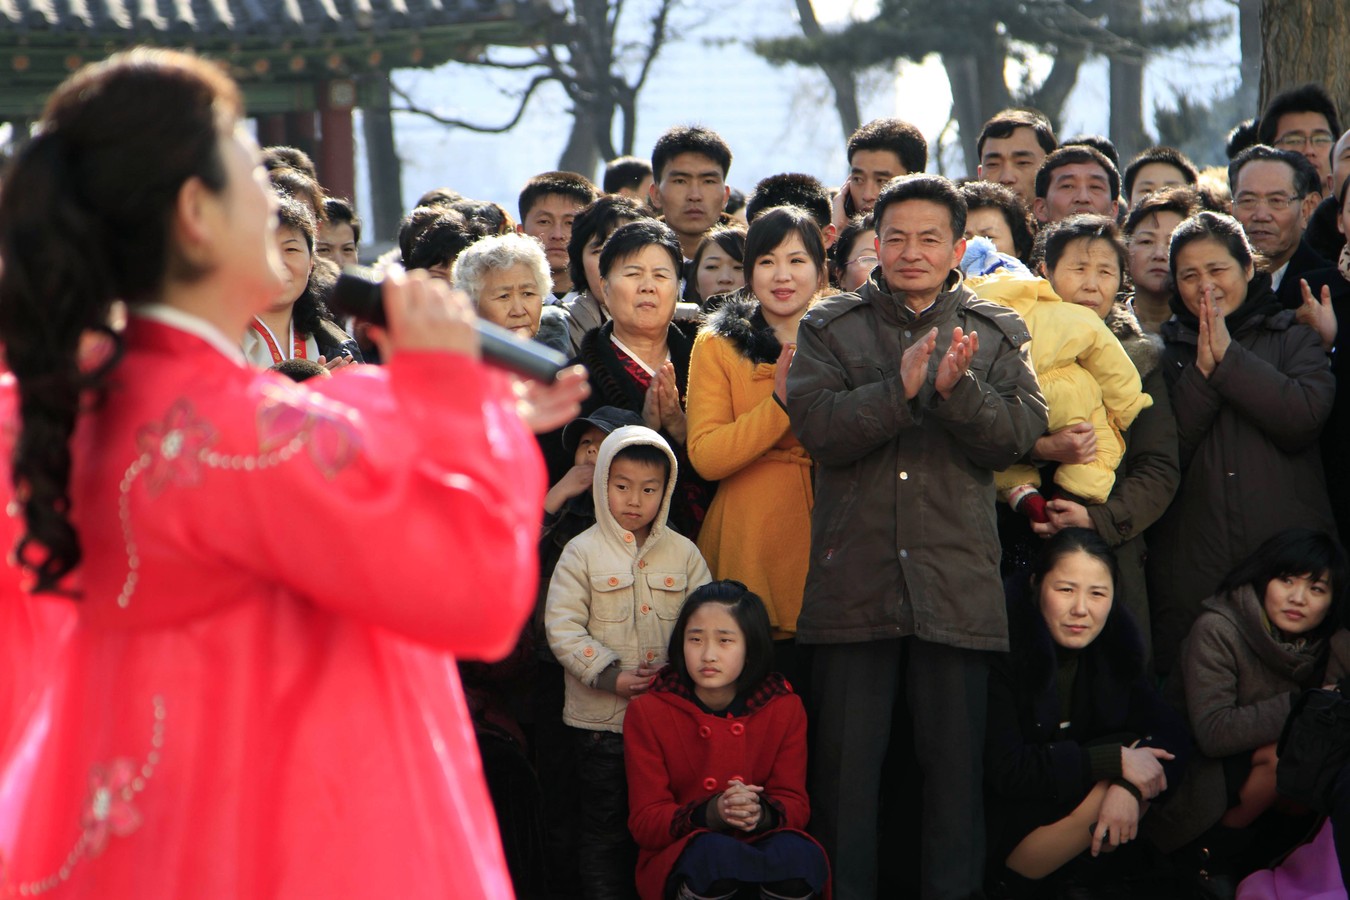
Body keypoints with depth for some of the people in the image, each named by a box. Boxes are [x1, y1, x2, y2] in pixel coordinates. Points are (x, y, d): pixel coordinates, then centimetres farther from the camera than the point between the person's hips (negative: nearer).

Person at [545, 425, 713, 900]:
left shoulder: (683, 553, 5)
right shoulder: (582, 552, -3)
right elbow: (561, 627, -9)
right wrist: (612, 676, -17)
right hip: (600, 718, -2)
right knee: (605, 824, 4)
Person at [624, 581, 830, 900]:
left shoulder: (783, 708, 1)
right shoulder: (648, 713, -5)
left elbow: (795, 804, 0)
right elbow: (645, 823, -8)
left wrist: (762, 813, -26)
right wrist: (711, 813, -28)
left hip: (760, 843, 2)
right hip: (676, 856, -2)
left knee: (796, 852, -32)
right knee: (714, 851, -38)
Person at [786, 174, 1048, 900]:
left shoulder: (996, 334, 10)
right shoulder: (830, 327, 7)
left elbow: (1022, 432, -3)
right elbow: (816, 425, -8)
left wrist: (957, 388, -19)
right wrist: (901, 389, -19)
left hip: (955, 581, 1)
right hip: (853, 580, 0)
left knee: (956, 754, 3)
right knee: (844, 757, 3)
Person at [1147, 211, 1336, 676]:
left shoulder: (1291, 336, 12)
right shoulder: (1166, 350, 13)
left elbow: (1306, 416, -8)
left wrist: (1228, 358, -6)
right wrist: (1202, 372, -8)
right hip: (1191, 564, 1)